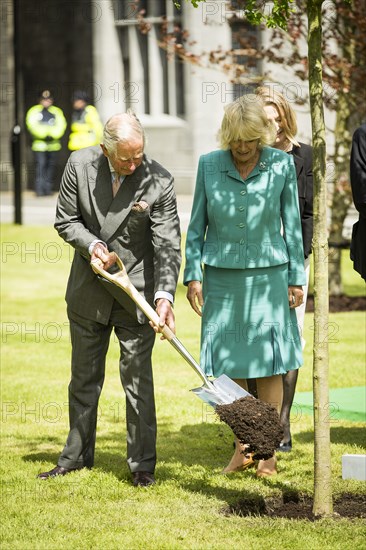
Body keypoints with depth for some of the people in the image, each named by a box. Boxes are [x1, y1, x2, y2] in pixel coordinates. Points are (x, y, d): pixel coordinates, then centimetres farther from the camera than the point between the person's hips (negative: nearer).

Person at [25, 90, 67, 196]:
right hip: (39, 144, -3)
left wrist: (52, 135, -13)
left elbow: (61, 125, 3)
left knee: (51, 165, 5)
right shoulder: (34, 111, 4)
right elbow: (32, 125, -7)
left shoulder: (57, 112, 13)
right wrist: (44, 135, -15)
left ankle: (48, 188, 14)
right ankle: (40, 189, -16)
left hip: (53, 144, 3)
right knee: (40, 165, -13)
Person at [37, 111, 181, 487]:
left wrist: (164, 294, -29)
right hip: (88, 289, 3)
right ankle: (77, 456, 29)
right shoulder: (80, 165, -10)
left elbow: (168, 245, -17)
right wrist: (91, 245, -18)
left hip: (136, 291, -3)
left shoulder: (159, 181, -17)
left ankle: (142, 464, 9)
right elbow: (65, 219, 0)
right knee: (84, 376, 15)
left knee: (138, 379, -1)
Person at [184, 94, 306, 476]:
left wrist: (297, 279, 2)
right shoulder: (209, 165, 0)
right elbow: (196, 225, 7)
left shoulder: (281, 165, -2)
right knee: (230, 365, 3)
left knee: (269, 364, 0)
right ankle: (242, 447, 15)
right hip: (222, 276, 1)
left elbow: (292, 225, 4)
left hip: (268, 275, -1)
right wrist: (193, 275, 1)